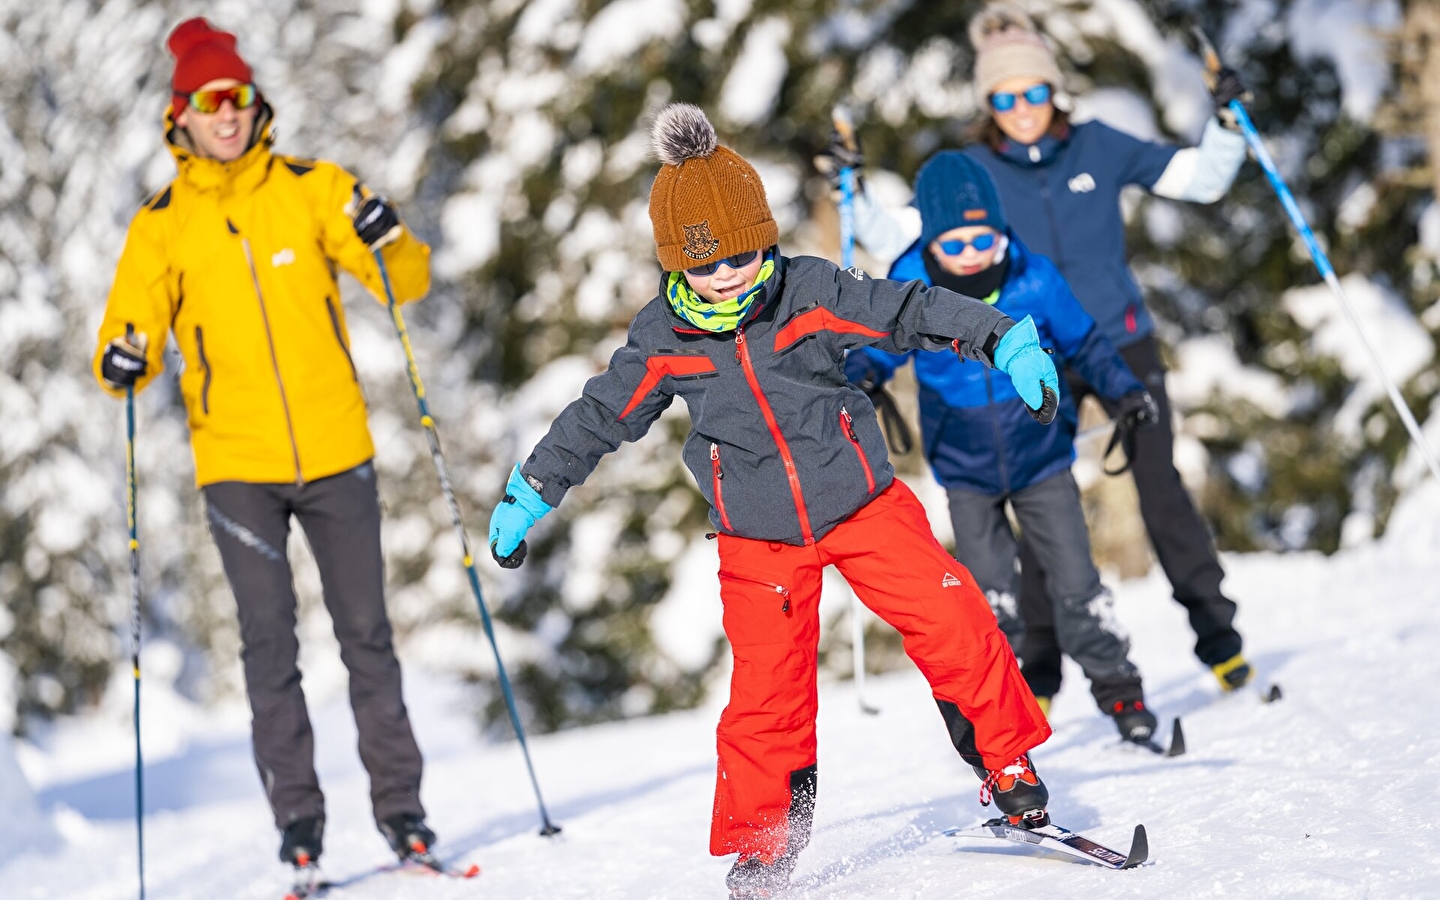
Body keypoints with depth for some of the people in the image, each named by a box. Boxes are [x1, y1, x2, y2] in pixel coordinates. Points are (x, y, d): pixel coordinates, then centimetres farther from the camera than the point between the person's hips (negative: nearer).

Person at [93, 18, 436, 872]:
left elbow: (407, 282, -1)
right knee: (269, 639, -3)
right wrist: (123, 362, -21)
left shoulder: (311, 187, 1)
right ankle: (297, 813, 5)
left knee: (366, 631, 6)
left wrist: (387, 241, -23)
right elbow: (132, 327, 2)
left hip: (336, 451, 1)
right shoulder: (162, 223, 1)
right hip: (236, 462, 0)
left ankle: (399, 801, 14)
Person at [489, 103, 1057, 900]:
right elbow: (597, 418, 6)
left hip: (861, 500, 0)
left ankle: (1008, 765, 9)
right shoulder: (661, 341, -6)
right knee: (767, 692, -3)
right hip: (757, 540, 0)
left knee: (951, 623, -10)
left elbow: (910, 311, -6)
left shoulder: (812, 293, -10)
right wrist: (529, 494, 10)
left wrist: (1002, 339, -15)